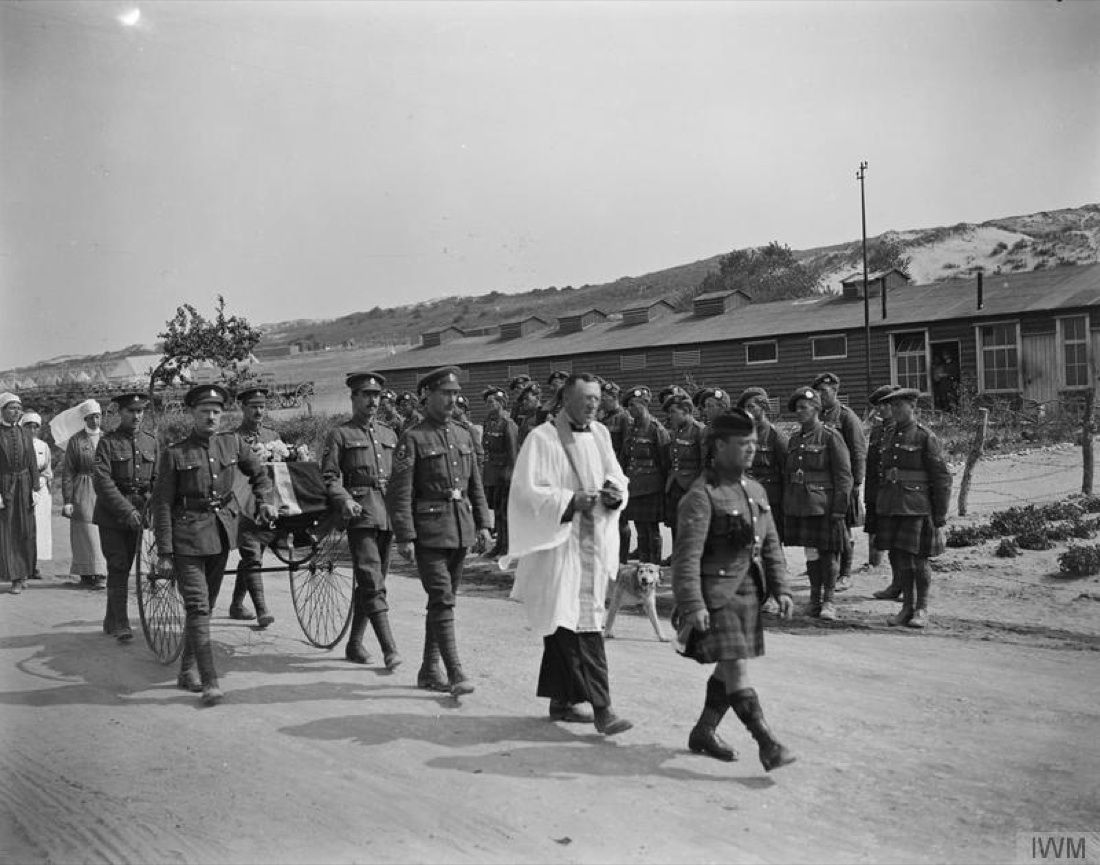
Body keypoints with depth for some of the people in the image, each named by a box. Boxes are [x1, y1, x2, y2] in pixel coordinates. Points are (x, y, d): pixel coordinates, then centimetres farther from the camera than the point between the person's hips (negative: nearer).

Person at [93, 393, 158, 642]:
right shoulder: (108, 442, -5)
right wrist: (127, 511, -21)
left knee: (125, 568, 10)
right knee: (118, 568, -7)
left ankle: (111, 621, 23)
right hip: (112, 514, -4)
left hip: (139, 512, 4)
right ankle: (121, 625, -3)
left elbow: (157, 479, 11)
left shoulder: (150, 440, 8)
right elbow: (103, 482, -14)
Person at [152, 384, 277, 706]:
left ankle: (187, 671, 29)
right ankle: (209, 683, -9)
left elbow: (258, 473, 22)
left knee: (206, 604, 13)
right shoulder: (174, 453, -6)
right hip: (188, 537, -5)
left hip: (222, 533, 5)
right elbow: (162, 504, -6)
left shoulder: (232, 443, 4)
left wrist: (265, 501, 7)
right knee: (197, 607, -9)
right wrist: (164, 553, -9)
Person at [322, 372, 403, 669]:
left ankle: (354, 643, 23)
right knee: (372, 582, -12)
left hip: (388, 511, 6)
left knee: (373, 581, 10)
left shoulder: (389, 435, 19)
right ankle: (389, 649, -14)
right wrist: (344, 500, -19)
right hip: (361, 512, -6)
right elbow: (329, 475, -3)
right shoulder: (340, 435, 3)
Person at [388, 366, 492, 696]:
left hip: (461, 529, 6)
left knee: (444, 600, 11)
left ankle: (429, 670, 22)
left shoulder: (463, 436, 13)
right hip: (429, 529, -6)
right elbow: (400, 493, -10)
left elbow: (475, 485, 18)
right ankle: (455, 674, -8)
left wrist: (483, 523, 11)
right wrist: (404, 536, -15)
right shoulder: (412, 439, -6)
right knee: (442, 601, -9)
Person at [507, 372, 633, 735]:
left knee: (564, 626, 15)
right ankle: (601, 707, -7)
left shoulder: (600, 434, 11)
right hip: (559, 544, -7)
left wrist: (615, 492, -7)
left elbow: (617, 478, 15)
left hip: (595, 543, 7)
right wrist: (571, 500, -22)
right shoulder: (542, 439, -9)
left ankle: (559, 700, 26)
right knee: (582, 626, -10)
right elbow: (527, 491, -14)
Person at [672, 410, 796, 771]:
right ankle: (768, 745, -7)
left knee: (727, 670, 15)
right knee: (736, 669, -10)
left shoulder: (756, 491, 11)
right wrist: (692, 604, -24)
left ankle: (704, 732, 30)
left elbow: (771, 545, 17)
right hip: (716, 595, -8)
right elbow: (687, 555, -18)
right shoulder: (701, 495, -14)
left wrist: (780, 588, 9)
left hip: (749, 592, 8)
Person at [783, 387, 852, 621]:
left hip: (823, 505, -5)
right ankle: (815, 597, 22)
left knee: (827, 553, 1)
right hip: (799, 505, 5)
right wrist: (785, 506, 13)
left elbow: (844, 476, -9)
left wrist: (839, 509, -14)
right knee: (810, 553, 11)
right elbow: (787, 474, 18)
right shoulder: (794, 439, 13)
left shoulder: (831, 437, -7)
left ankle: (829, 601, 9)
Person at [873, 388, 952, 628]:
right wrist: (879, 507, 15)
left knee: (917, 557, -2)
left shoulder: (926, 437, -6)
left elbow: (942, 478, -6)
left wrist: (940, 518, -8)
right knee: (897, 557, 8)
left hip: (916, 507, -6)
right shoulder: (888, 435, 13)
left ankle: (922, 610, 12)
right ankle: (907, 606, 20)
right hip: (890, 506, 6)